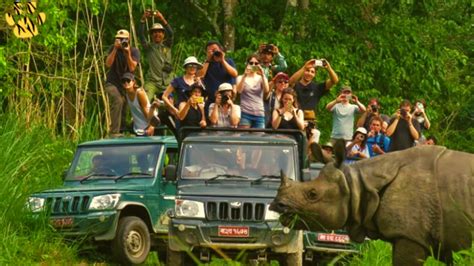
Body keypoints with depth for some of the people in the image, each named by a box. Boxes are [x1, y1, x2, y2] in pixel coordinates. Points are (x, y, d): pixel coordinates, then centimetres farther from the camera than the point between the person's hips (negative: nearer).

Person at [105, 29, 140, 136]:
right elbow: (108, 64, -14)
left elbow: (132, 68, -15)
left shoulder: (134, 51, -3)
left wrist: (128, 53, -25)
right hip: (112, 83, -3)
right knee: (117, 101, -27)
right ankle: (114, 132, -29)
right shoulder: (113, 49, -1)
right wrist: (115, 49, -21)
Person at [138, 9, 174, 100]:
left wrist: (162, 19, -20)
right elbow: (140, 35, -4)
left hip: (167, 82, 2)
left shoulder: (167, 46, 12)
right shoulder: (149, 47, 10)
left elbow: (170, 33, -5)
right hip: (152, 81, -2)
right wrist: (143, 20, -18)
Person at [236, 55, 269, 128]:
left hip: (259, 114, 2)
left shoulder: (261, 78, 10)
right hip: (245, 113, -2)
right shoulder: (241, 78, 7)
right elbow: (239, 90, -12)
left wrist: (262, 75, -18)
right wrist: (245, 75, -21)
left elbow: (266, 90, -8)